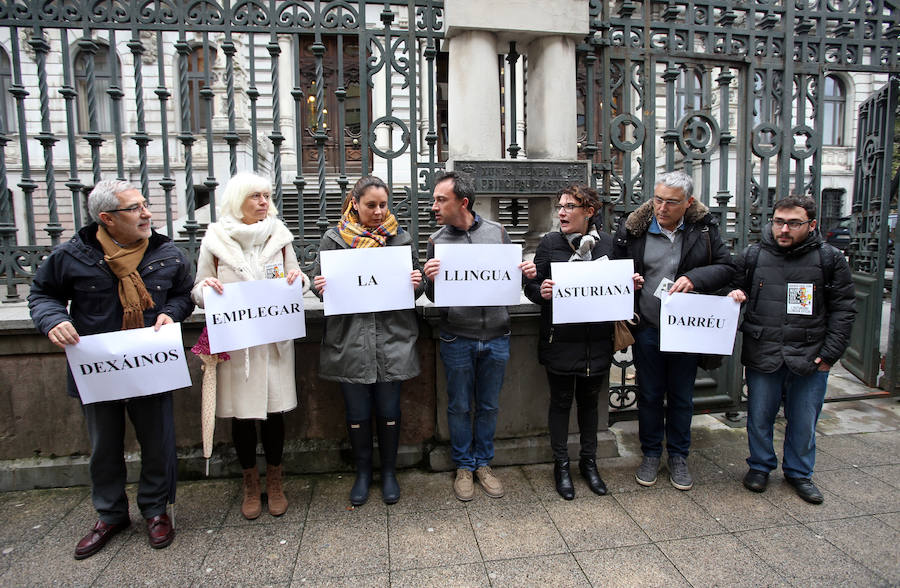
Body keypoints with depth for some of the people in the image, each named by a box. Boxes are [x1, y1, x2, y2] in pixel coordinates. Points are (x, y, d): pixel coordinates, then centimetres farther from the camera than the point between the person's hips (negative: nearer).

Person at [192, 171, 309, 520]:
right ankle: (251, 486, 28)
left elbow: (294, 284, 13)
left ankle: (274, 483, 27)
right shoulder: (215, 239, 1)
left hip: (275, 338, 1)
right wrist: (205, 287, -16)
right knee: (241, 414, 6)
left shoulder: (278, 235, 6)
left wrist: (298, 278, -10)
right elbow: (198, 292, 6)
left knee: (275, 410, 6)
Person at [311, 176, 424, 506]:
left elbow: (416, 287, 11)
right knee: (357, 413, 10)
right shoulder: (334, 238, 4)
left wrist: (416, 284, -12)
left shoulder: (400, 238, 7)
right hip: (349, 340, 0)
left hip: (392, 340, 0)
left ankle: (389, 472, 31)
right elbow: (320, 281, 8)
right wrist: (320, 287, -15)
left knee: (389, 411, 9)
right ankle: (363, 473, 32)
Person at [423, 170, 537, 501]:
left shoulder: (497, 232, 2)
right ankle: (464, 466, 31)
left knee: (488, 405, 14)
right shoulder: (437, 240, 0)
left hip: (496, 337, 1)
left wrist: (526, 274, -10)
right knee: (459, 406, 11)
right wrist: (430, 279, -19)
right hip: (457, 340, -1)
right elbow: (433, 297, 2)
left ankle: (483, 462, 34)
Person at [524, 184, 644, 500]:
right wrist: (541, 291, -24)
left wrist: (632, 284, -8)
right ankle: (561, 464, 28)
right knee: (561, 401, 10)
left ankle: (588, 461, 35)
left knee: (589, 400, 17)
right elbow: (531, 287, -3)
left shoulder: (608, 243, 2)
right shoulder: (550, 243, -4)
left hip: (597, 340, 2)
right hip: (560, 340, -2)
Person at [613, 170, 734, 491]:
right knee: (649, 394, 12)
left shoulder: (704, 227, -3)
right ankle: (651, 454, 30)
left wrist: (694, 278, -19)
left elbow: (726, 267, 0)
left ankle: (678, 456, 32)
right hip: (647, 328, 0)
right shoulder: (633, 229, -4)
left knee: (682, 396, 14)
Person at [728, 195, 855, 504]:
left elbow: (842, 310, 3)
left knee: (803, 421, 13)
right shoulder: (752, 256, 2)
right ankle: (760, 466, 34)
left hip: (810, 359, 0)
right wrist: (734, 295, -9)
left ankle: (799, 472, 34)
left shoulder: (830, 259, 0)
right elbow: (735, 289, 16)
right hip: (762, 355, 1)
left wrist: (830, 353, -3)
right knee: (759, 417, 11)